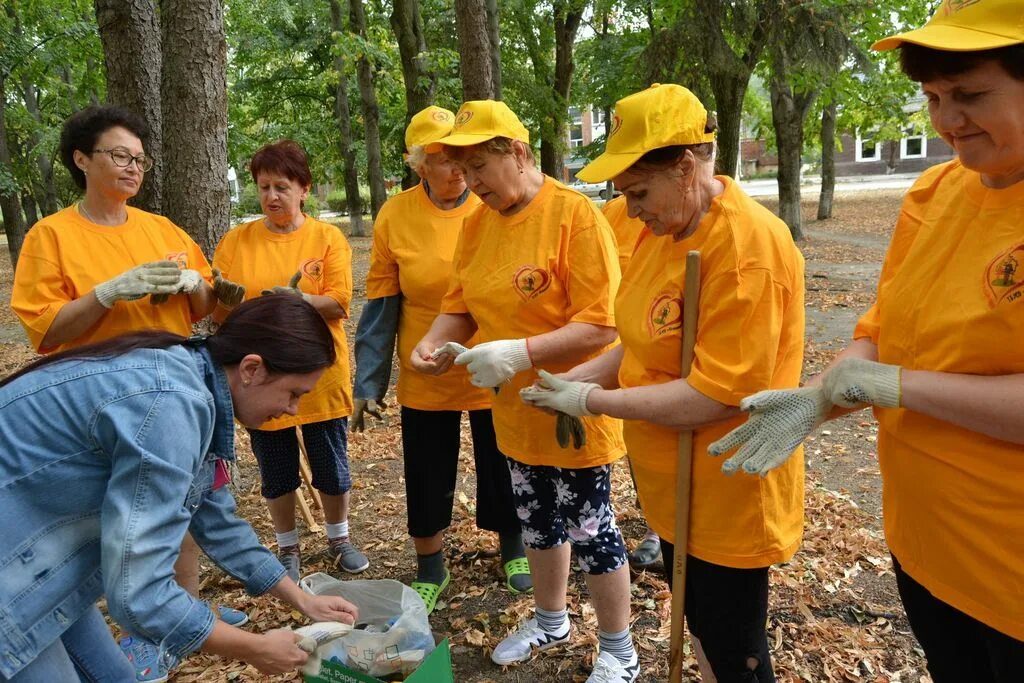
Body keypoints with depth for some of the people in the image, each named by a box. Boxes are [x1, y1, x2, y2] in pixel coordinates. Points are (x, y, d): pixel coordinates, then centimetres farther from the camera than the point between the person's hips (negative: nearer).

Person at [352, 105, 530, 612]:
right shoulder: (396, 216, -7)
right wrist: (368, 383, -4)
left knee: (503, 474, 16)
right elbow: (381, 307, -3)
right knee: (427, 482, 13)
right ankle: (430, 571, 37)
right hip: (425, 381, 1)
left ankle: (513, 551, 43)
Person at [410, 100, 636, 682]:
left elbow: (601, 325, -22)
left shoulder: (574, 214, -18)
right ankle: (552, 620, 44)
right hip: (516, 410, 7)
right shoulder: (477, 223, 3)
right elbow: (461, 305, 9)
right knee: (537, 518, 21)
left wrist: (521, 351, -30)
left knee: (588, 528, 6)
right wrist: (433, 342, -11)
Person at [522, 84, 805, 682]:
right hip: (674, 487, 8)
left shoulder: (746, 246, -24)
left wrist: (593, 402, -20)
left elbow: (715, 395, -27)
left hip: (726, 497, -8)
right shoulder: (663, 229, 3)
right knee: (699, 628, 26)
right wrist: (577, 378, -4)